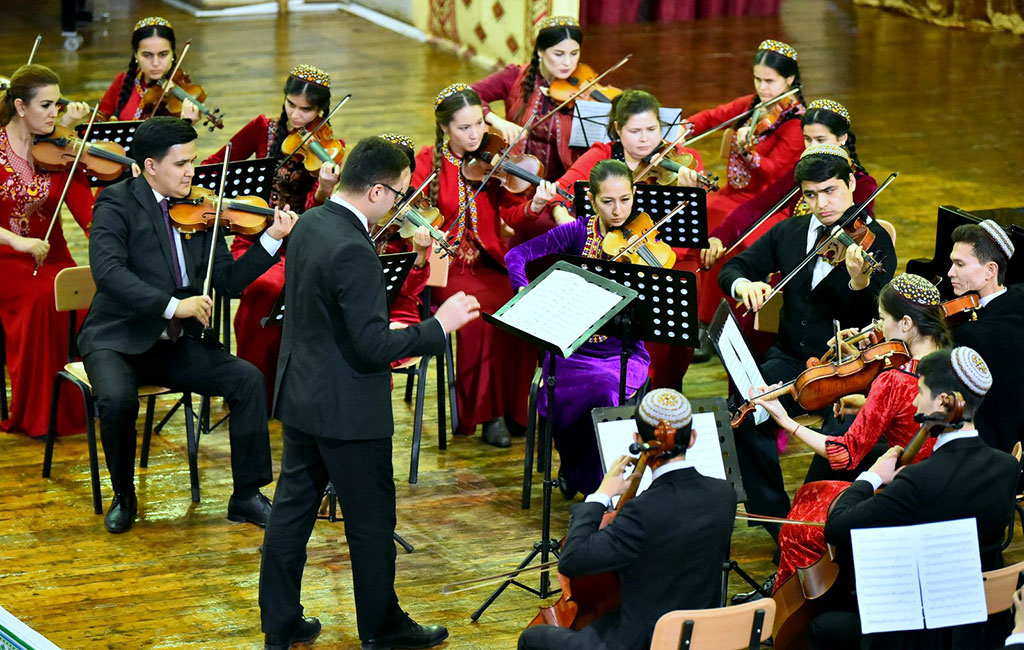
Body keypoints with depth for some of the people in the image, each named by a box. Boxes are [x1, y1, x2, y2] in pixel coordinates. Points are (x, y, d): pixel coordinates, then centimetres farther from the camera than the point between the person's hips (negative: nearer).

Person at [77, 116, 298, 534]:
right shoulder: (118, 203, -10)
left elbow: (229, 281, 3)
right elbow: (107, 270, -26)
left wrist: (272, 239, -10)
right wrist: (171, 305, -33)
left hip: (175, 344, 5)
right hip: (119, 339, -5)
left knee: (248, 379, -15)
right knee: (118, 399, -33)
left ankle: (246, 496, -5)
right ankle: (123, 496, -6)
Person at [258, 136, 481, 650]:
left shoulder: (310, 224, 2)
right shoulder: (352, 251, -27)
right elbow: (373, 346, -25)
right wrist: (439, 326, -17)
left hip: (299, 395, 9)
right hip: (346, 409, -9)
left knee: (292, 507, 15)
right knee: (371, 520, 8)